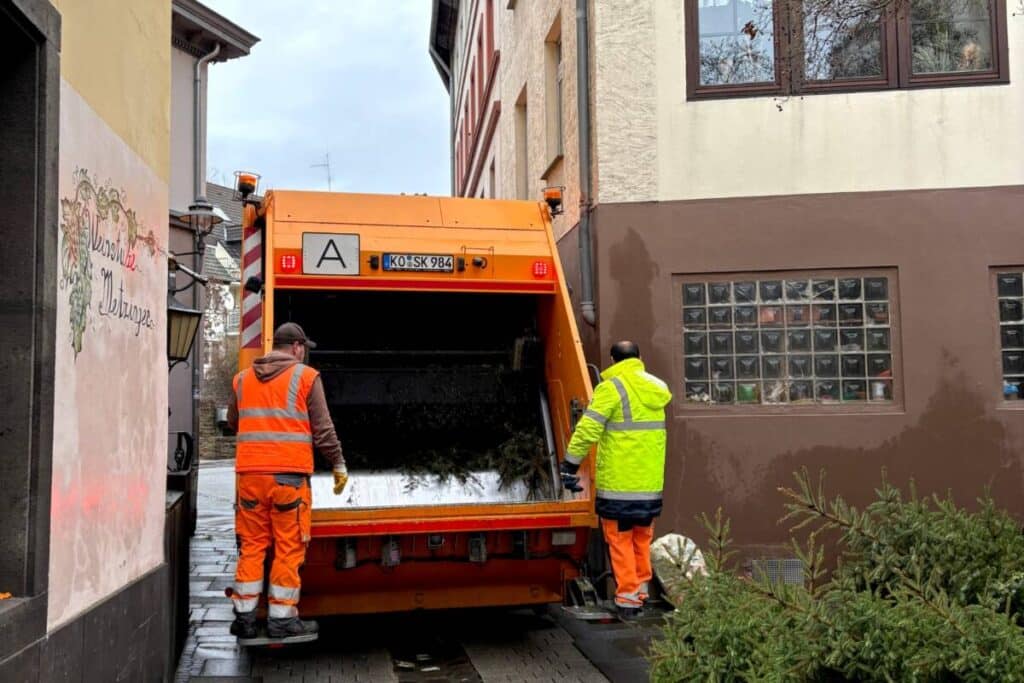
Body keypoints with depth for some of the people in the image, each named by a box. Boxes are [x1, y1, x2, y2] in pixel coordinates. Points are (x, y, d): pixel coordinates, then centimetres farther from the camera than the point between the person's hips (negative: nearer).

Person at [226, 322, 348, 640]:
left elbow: (233, 422, 24)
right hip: (289, 474, -4)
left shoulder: (243, 379, 13)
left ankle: (245, 617, 15)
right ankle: (282, 618, 7)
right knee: (289, 548, 3)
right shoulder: (306, 376, 0)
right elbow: (323, 429, -1)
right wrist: (339, 465, 7)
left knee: (251, 545, 12)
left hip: (249, 473, 4)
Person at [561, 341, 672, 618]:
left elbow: (587, 430, -16)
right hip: (651, 483, 6)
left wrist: (569, 465, -11)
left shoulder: (611, 388, -10)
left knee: (620, 540, 5)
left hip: (618, 482, -6)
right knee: (642, 538, 18)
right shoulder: (656, 389, 10)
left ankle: (628, 597, 7)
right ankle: (640, 592, 24)